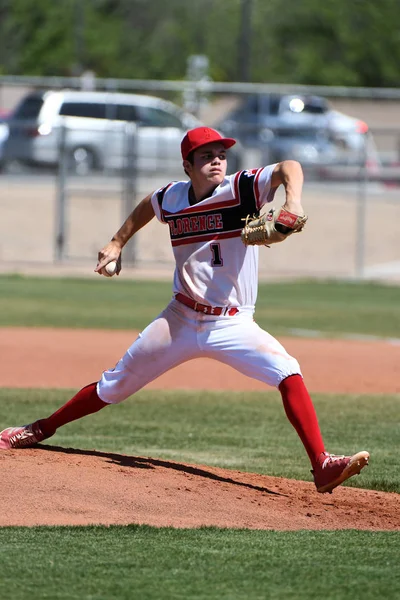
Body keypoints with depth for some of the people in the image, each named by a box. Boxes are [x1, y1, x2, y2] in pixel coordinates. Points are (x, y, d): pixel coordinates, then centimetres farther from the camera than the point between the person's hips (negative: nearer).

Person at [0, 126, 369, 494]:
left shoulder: (242, 189, -12)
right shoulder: (172, 198, 1)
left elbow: (288, 168, -29)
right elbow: (146, 207, 25)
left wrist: (293, 201, -47)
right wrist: (117, 243, 21)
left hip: (234, 325, -3)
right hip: (180, 321, 3)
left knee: (287, 372, -27)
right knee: (115, 385, 12)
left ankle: (322, 466, -28)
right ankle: (40, 430, 33)